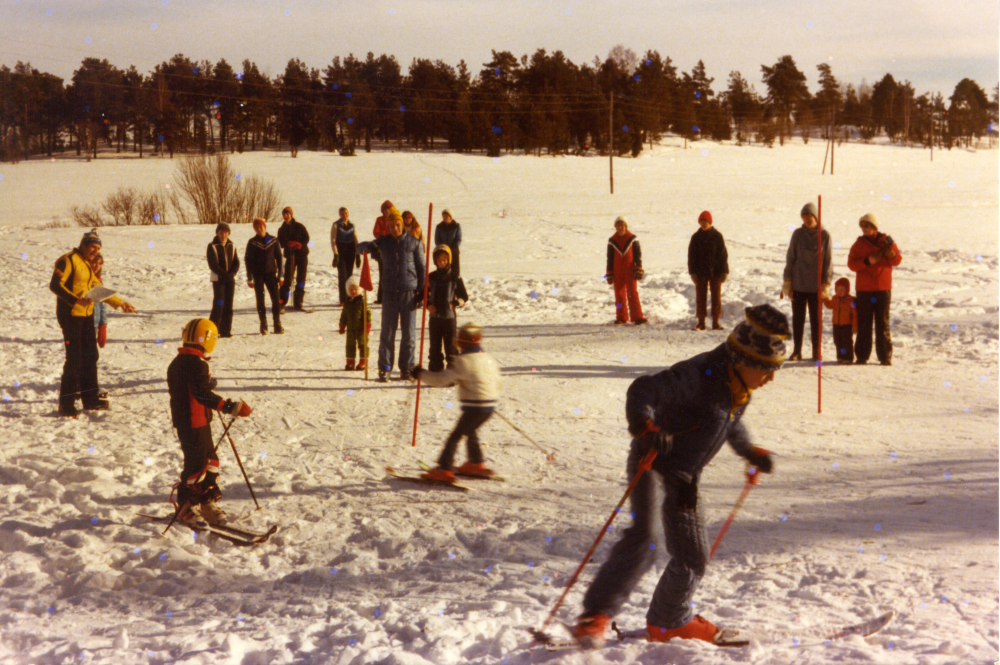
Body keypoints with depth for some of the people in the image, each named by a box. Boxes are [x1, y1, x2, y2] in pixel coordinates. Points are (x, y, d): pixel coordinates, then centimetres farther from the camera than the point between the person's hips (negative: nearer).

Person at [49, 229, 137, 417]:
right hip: (70, 315, -9)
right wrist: (76, 300, -30)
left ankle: (90, 398, 22)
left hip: (86, 315, 9)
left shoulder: (87, 265, 18)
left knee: (90, 356, 12)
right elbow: (55, 285, -19)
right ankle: (66, 404, -2)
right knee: (74, 359, -8)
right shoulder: (68, 260, -9)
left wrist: (120, 303, 27)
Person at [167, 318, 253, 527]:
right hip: (195, 423, -10)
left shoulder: (177, 363, 11)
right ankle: (185, 507, 8)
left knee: (210, 460, 16)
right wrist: (230, 407, -32)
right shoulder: (197, 365, -20)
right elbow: (203, 395, -28)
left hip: (182, 420, 10)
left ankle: (208, 502, 22)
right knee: (197, 464, -2)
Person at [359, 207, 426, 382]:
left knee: (409, 333, 3)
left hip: (409, 292, -1)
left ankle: (407, 367, 12)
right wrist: (369, 246, -22)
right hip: (389, 293, 1)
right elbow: (360, 247, 3)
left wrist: (422, 290, 0)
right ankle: (384, 368, 7)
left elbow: (421, 267, 7)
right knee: (387, 332, 1)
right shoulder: (383, 242, 8)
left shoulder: (414, 243, 4)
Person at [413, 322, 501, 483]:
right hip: (490, 405, 8)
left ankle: (444, 469, -10)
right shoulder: (489, 358, 11)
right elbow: (497, 383, 20)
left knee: (455, 435, -4)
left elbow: (441, 379, -13)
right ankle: (476, 464, 37)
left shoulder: (463, 361, -13)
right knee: (469, 431, 28)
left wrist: (421, 374, 0)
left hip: (474, 407, -8)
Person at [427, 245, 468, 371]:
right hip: (434, 317, 3)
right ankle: (435, 369, 14)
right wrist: (428, 305, -3)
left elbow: (465, 297, 2)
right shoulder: (431, 278, 5)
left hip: (449, 317, -3)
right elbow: (425, 294, 15)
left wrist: (455, 303, -15)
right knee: (435, 346, 7)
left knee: (450, 346, 1)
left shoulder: (455, 279, -2)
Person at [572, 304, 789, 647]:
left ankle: (669, 621, 33)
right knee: (644, 537, -27)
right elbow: (642, 390, -29)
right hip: (653, 464, -8)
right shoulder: (699, 376, -25)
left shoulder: (741, 386, 1)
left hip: (684, 477, 8)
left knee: (693, 557, 11)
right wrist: (644, 427, -45)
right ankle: (596, 615, -22)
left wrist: (751, 452, 24)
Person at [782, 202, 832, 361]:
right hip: (798, 284, 1)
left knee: (815, 318, 5)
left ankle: (816, 351, 13)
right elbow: (790, 258, 4)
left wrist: (826, 284, -3)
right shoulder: (797, 234, 1)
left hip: (815, 286, -1)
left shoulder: (824, 236, -2)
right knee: (797, 318, 6)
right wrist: (787, 282, 0)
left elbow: (827, 261, 1)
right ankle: (797, 350, 14)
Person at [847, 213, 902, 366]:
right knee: (864, 324, 2)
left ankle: (885, 356, 5)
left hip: (883, 289, -1)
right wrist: (867, 261, -17)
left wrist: (892, 255, -17)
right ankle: (861, 356, 6)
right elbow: (851, 263, -2)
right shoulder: (859, 244, 6)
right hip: (864, 289, 1)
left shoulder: (885, 241, 4)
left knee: (883, 323, 1)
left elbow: (898, 260, 6)